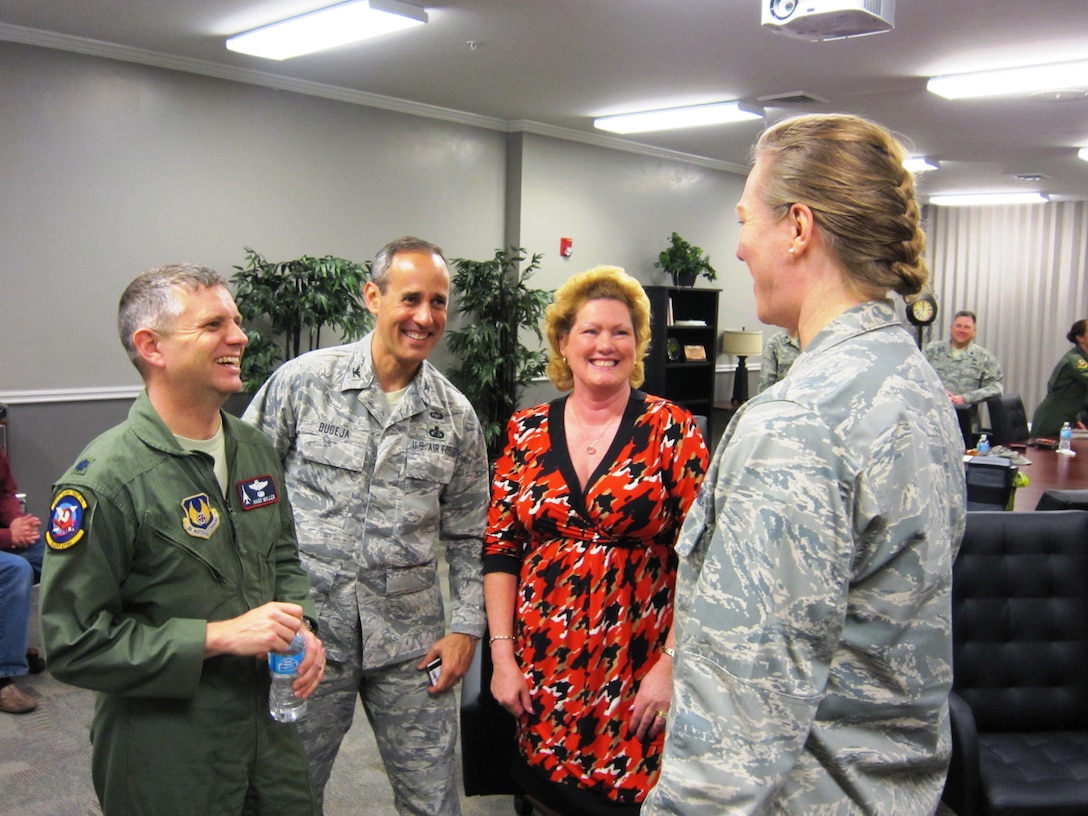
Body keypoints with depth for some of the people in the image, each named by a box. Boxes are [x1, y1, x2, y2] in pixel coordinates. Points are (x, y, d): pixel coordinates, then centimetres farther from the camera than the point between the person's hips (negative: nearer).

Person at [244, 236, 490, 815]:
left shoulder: (456, 416, 1)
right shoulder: (301, 382, -7)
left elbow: (467, 536, 9)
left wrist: (466, 626, 3)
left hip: (410, 640, 2)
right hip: (306, 629, -1)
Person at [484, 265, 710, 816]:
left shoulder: (673, 432, -6)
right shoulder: (526, 432, 2)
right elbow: (499, 549, 4)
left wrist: (670, 664, -11)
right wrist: (502, 654, -1)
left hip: (635, 666, -2)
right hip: (540, 665, 3)